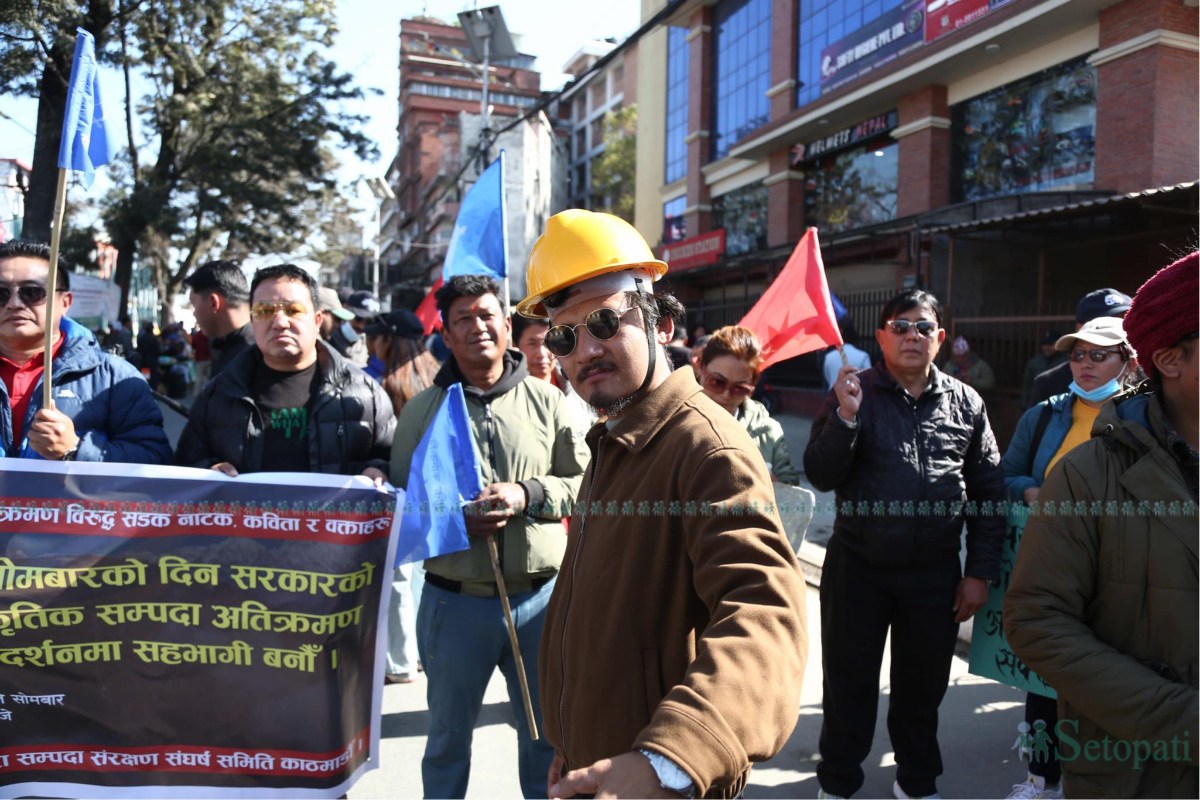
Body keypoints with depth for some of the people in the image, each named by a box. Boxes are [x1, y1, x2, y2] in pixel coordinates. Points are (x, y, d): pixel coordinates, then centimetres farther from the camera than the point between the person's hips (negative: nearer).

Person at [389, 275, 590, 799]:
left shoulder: (546, 400, 0)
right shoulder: (422, 409, 1)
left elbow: (584, 483, 1)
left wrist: (527, 495, -16)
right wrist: (454, 519, -16)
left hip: (540, 596, 0)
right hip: (454, 601, 0)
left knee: (545, 735, 18)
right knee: (448, 736, 20)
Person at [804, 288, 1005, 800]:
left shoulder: (966, 403, 2)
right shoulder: (853, 392, -4)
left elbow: (988, 492, 5)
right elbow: (820, 476, -11)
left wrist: (980, 571, 2)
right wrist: (846, 415, -26)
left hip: (935, 571, 2)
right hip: (858, 566, -2)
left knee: (923, 683, 17)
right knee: (849, 680, 10)